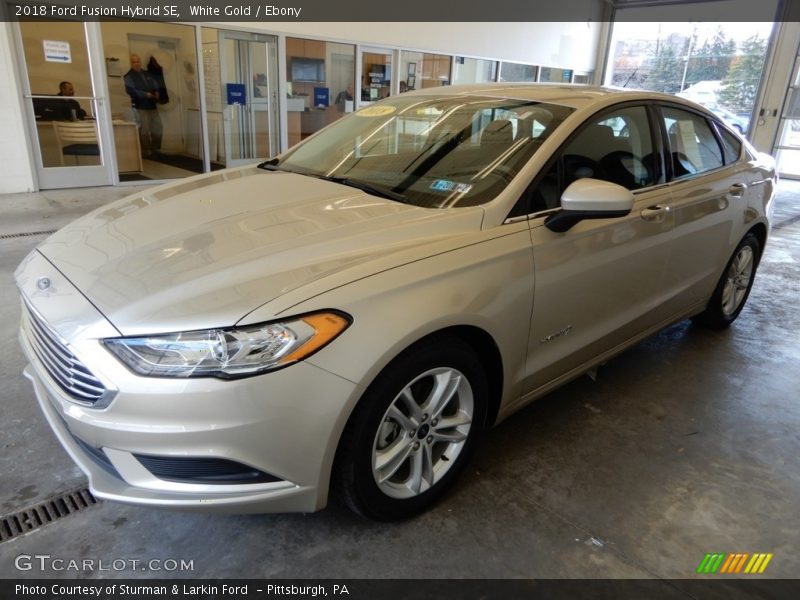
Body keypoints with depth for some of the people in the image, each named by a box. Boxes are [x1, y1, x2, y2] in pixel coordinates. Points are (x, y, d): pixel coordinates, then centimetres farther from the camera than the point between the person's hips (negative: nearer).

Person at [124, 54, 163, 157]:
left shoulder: (147, 74, 19)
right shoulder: (128, 76, -2)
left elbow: (155, 85, 17)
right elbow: (131, 90, -16)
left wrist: (156, 92, -7)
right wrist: (146, 94, -22)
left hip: (152, 105, 7)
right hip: (140, 106, -7)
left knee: (157, 128, 8)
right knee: (144, 129, -8)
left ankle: (156, 149, 19)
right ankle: (145, 151, -1)